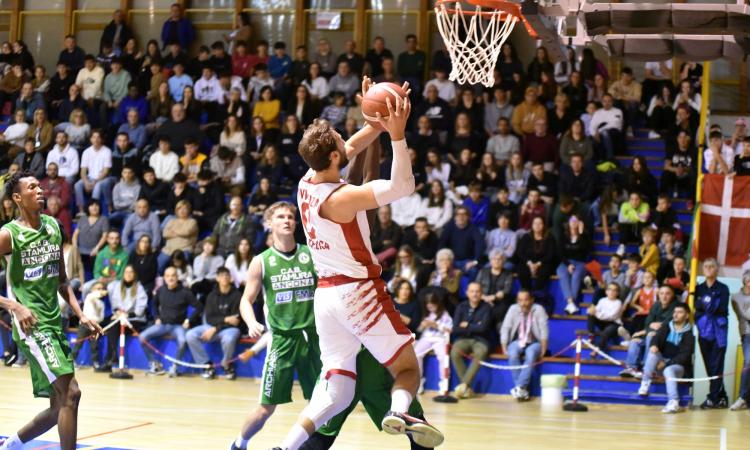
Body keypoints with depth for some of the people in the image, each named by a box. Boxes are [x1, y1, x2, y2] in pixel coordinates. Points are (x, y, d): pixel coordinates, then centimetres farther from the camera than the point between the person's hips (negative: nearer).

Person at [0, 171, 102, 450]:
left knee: (60, 406, 9)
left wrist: (81, 315, 9)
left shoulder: (53, 227, 11)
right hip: (30, 324, -7)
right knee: (70, 393, -17)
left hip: (55, 323, 7)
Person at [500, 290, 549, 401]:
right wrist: (504, 347, -12)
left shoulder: (538, 309, -7)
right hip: (518, 342, 2)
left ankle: (519, 387, -40)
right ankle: (523, 390, -31)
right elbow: (505, 328, -2)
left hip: (534, 343, -2)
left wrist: (543, 349, -19)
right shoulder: (513, 309, -1)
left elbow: (544, 330, -11)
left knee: (530, 355, -37)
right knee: (513, 354, -33)